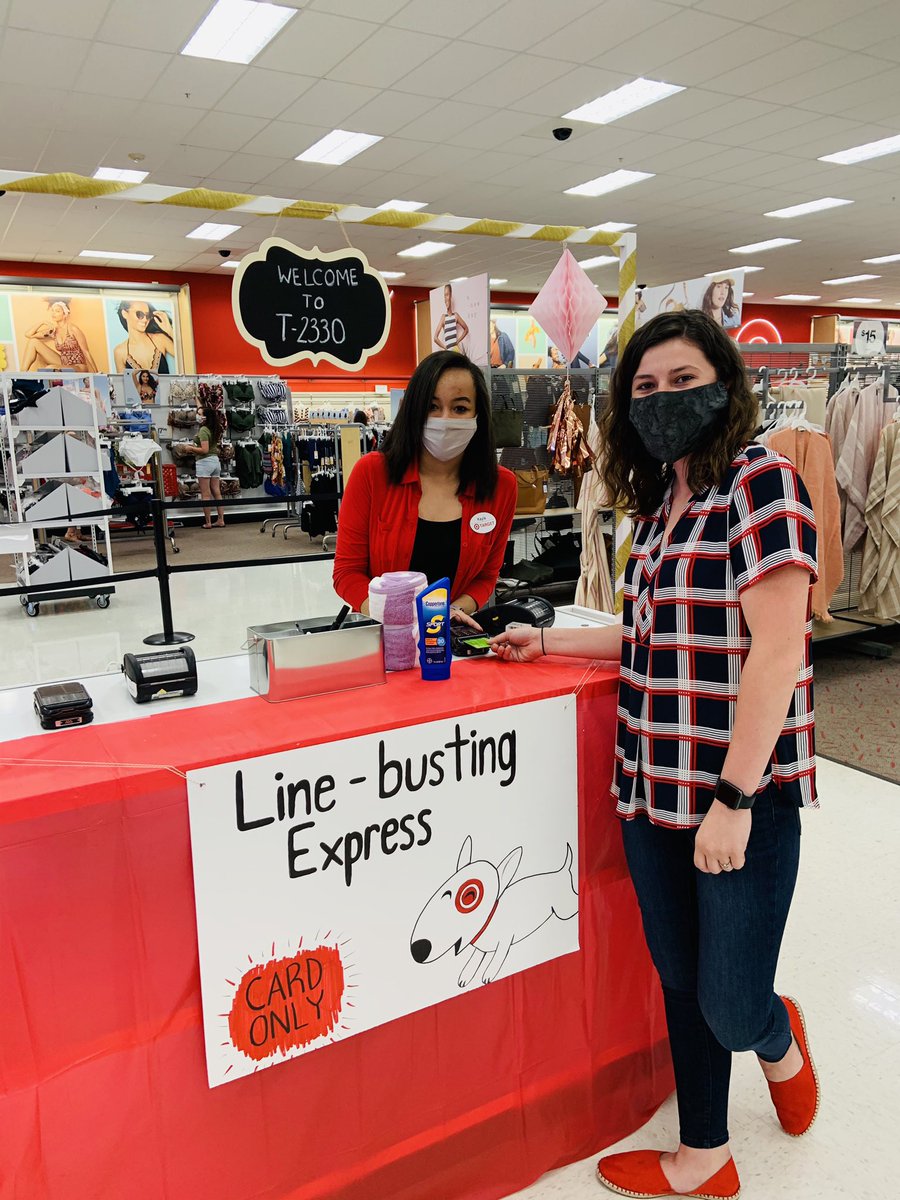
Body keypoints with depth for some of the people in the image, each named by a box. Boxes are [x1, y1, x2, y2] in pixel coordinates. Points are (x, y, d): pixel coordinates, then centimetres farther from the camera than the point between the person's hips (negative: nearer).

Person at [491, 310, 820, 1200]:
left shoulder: (760, 481, -12)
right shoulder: (656, 505, 11)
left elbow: (776, 647, -18)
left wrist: (734, 799, -20)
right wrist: (548, 642, 16)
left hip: (742, 792, -7)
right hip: (652, 785, 7)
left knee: (729, 1005, 4)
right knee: (679, 980, 18)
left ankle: (779, 1041, 40)